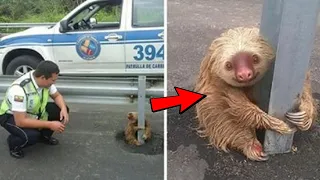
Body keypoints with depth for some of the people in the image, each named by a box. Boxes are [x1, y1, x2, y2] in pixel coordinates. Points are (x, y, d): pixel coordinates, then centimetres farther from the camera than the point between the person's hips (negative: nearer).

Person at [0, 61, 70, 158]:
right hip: (11, 116, -7)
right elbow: (20, 121, -36)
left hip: (34, 111, 7)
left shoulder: (45, 80, -17)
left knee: (61, 110, -11)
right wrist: (50, 124, -34)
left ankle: (44, 136, 13)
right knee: (32, 136, -34)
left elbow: (57, 96, 0)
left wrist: (63, 109, -21)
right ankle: (13, 143, 1)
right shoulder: (19, 89, -38)